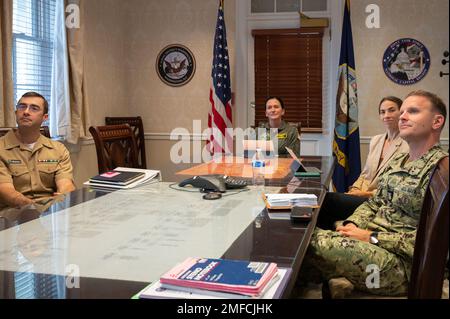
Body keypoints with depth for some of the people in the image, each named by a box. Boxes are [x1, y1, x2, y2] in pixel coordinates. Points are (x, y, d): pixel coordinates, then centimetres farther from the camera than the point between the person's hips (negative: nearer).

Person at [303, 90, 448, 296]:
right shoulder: (397, 162, 16)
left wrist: (372, 237, -17)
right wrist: (352, 225, -1)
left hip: (400, 262, -8)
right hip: (371, 245, 8)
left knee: (310, 243, -24)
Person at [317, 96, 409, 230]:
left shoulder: (408, 146, -8)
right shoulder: (375, 140, 17)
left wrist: (366, 193, -16)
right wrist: (354, 190, 0)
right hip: (362, 195, 6)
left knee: (328, 199, -24)